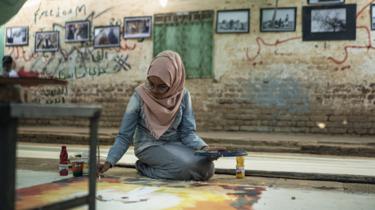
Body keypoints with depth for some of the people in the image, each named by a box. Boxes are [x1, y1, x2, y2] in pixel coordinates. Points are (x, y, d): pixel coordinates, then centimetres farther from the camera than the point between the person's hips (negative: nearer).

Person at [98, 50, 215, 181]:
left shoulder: (183, 95, -6)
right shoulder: (140, 95, -13)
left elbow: (188, 132, -2)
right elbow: (125, 136, -8)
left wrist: (203, 147, -21)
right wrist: (109, 162, -19)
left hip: (175, 145, 4)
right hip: (149, 146, -4)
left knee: (206, 167, -22)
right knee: (186, 166, -29)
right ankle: (143, 165, -5)